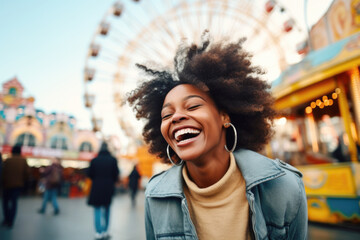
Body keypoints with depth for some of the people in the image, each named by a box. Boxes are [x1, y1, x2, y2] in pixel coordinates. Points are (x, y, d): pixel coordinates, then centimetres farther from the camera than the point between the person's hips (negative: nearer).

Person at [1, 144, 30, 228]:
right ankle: (11, 222, 8)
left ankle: (7, 219, 14)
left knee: (5, 201, 17)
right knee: (14, 202, 9)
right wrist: (23, 181, 7)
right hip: (19, 185, 1)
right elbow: (27, 172, -7)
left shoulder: (7, 161, -6)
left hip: (7, 184, -1)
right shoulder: (23, 161, -3)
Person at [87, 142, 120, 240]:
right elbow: (116, 175, -4)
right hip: (108, 188, 1)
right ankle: (105, 231, 21)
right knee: (106, 209, 15)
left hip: (96, 188, -1)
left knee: (97, 210, 8)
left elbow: (90, 175, 0)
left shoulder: (94, 160, -5)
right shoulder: (113, 160, -6)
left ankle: (99, 232, 4)